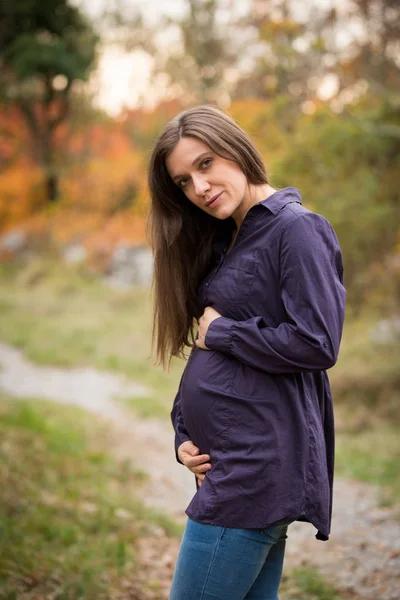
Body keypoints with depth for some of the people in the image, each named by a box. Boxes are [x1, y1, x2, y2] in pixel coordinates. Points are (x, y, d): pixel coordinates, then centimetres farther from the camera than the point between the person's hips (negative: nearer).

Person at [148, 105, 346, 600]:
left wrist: (219, 331, -9)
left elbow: (316, 344, -19)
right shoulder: (225, 242, 15)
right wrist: (183, 436, 3)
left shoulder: (296, 229, -10)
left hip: (259, 464, -9)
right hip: (230, 464, 9)